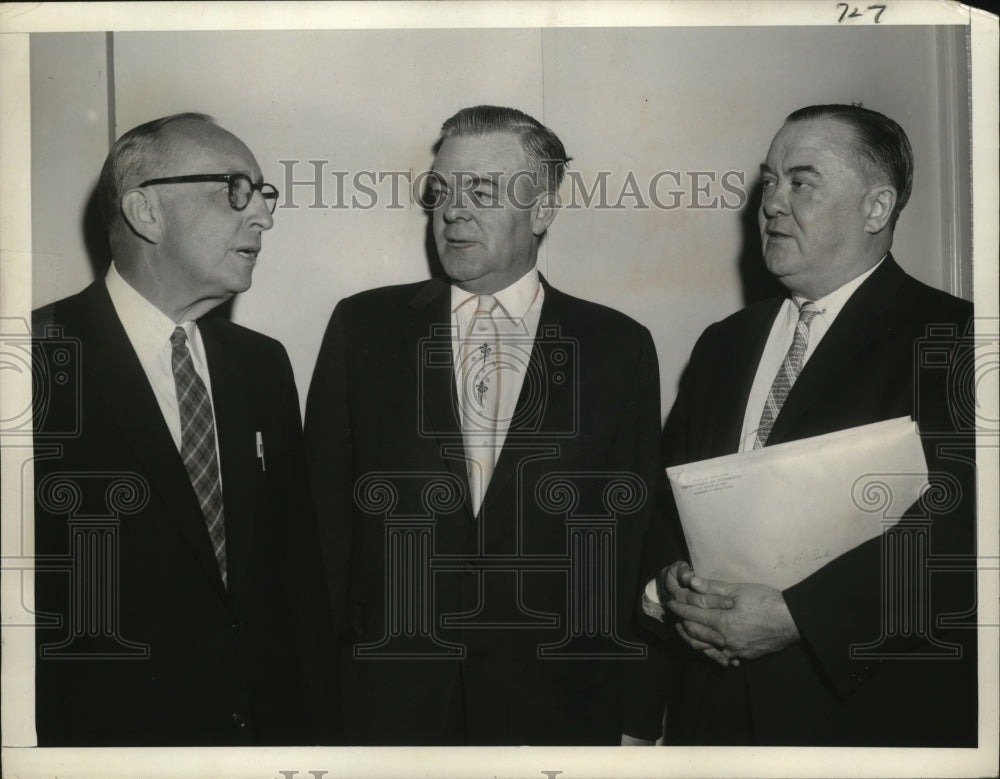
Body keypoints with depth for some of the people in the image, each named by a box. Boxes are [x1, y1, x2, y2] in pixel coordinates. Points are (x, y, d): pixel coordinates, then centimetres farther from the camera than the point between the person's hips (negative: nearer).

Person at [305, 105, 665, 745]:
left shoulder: (620, 348, -1)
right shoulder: (363, 326, 1)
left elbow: (637, 543, 0)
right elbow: (324, 513, 2)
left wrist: (638, 719, -1)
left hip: (560, 710, 0)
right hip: (387, 704, 1)